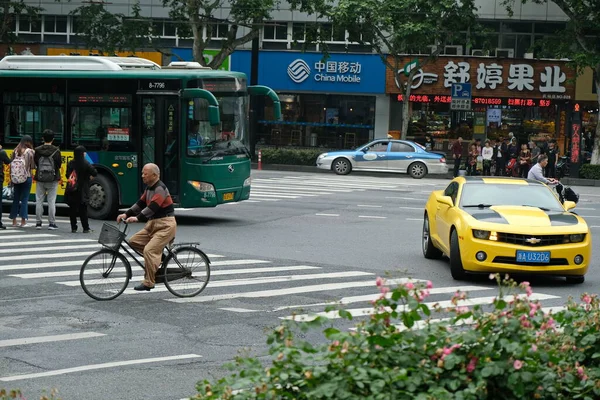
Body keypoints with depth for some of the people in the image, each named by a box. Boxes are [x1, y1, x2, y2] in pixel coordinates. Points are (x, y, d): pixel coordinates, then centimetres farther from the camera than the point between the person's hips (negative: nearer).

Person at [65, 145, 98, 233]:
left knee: (72, 209, 9)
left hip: (71, 192, 3)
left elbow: (68, 175, 8)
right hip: (81, 191, -3)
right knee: (83, 209, 4)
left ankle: (73, 228, 9)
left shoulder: (70, 163, 2)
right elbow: (94, 173, -14)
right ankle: (86, 228, 7)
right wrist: (90, 177, 5)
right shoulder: (85, 164, -11)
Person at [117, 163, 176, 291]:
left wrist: (137, 218, -36)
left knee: (149, 250, -20)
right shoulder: (149, 188, 14)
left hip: (165, 225, -10)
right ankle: (158, 258, 11)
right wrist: (126, 214, 3)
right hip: (153, 224, 10)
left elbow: (152, 207, -27)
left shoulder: (160, 188, -16)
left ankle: (148, 282, -13)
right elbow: (140, 203, 14)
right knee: (134, 241, 1)